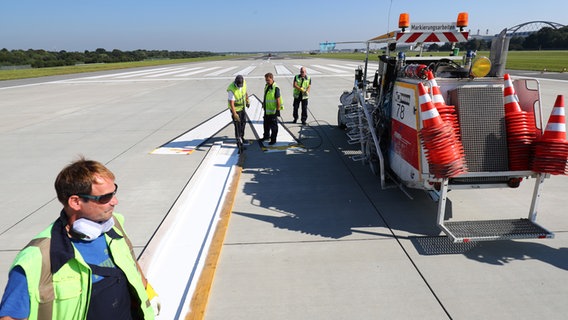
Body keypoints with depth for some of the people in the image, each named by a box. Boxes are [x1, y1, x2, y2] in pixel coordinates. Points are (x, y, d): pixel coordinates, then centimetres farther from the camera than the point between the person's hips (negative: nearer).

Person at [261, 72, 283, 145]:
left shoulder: (276, 88, -19)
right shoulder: (266, 86, 6)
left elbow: (278, 100, -19)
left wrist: (278, 110, -18)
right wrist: (263, 104, 20)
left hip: (273, 111, -8)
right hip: (267, 110, 8)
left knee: (273, 126, 4)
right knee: (266, 124, 22)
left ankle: (273, 139, 17)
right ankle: (266, 136, 41)